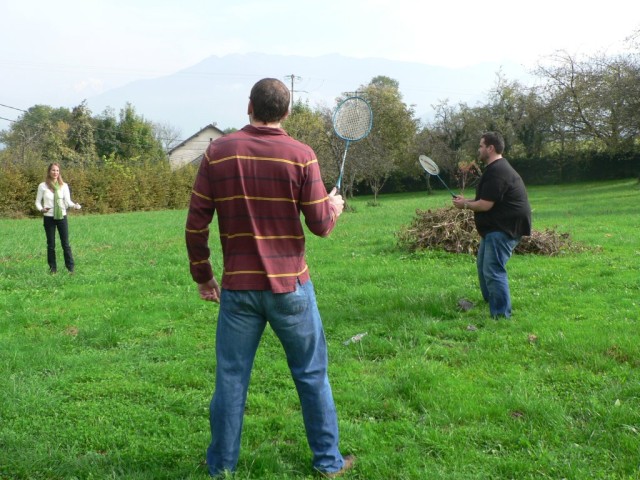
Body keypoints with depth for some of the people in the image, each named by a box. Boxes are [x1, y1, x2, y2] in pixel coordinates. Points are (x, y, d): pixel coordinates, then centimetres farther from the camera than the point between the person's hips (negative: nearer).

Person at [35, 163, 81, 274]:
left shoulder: (64, 186, 3)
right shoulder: (43, 186, 0)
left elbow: (68, 201, -3)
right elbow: (38, 202, 3)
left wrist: (75, 205, -24)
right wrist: (41, 209, -18)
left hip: (62, 216, 1)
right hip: (49, 218, 0)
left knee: (66, 243, 1)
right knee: (51, 244, 6)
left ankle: (70, 268, 6)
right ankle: (53, 268, 16)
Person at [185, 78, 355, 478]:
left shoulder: (217, 152, -1)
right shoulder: (301, 155, -7)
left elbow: (196, 224, -1)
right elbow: (321, 225, -5)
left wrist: (203, 276, 11)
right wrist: (335, 205, 17)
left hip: (238, 288, 2)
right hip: (290, 287, -1)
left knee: (231, 380, 11)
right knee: (312, 375, 13)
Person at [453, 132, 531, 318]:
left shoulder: (496, 172, -21)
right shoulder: (497, 168, 16)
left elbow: (485, 205, -23)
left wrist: (465, 205, -7)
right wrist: (466, 200, 13)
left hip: (504, 228, -12)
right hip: (496, 226, 12)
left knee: (493, 270, -14)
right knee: (484, 265, 22)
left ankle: (501, 315, -11)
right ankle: (490, 301, 37)